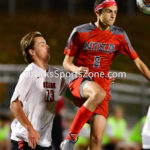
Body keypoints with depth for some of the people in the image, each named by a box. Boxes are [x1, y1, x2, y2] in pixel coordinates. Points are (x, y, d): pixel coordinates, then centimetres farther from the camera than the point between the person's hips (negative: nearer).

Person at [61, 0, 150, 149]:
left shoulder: (119, 35, 6)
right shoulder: (80, 32, -1)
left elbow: (137, 62, 10)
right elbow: (67, 62, 3)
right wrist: (76, 69, -19)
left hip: (102, 84, 3)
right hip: (80, 81, -3)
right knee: (99, 93, -39)